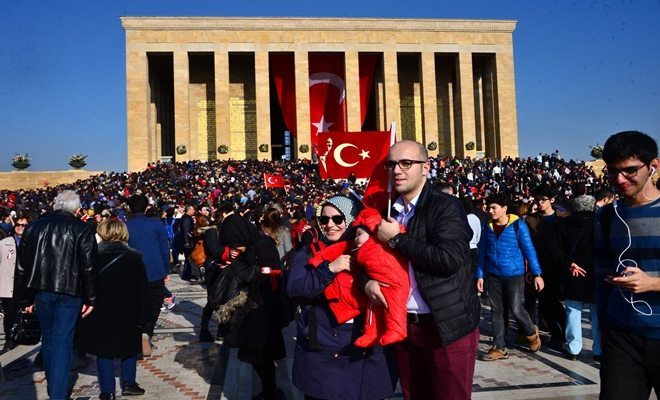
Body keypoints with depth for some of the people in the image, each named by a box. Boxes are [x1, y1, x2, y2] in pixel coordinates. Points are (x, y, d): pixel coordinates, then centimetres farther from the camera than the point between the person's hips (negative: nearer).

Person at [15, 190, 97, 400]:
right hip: (69, 290, -4)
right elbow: (88, 267, -10)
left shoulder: (34, 226, 7)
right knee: (62, 341, 1)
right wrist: (90, 298, -3)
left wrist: (25, 298, 16)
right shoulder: (82, 229, -6)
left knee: (48, 338, 19)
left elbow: (22, 266, 10)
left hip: (41, 289, 4)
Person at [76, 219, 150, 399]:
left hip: (100, 314, 0)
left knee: (104, 350, 10)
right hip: (128, 314, 0)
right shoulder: (134, 257, -4)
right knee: (130, 346, 18)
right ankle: (128, 383, 17)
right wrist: (143, 316, 0)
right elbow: (143, 290, -4)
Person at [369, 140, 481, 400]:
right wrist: (368, 280, -7)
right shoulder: (388, 210, 9)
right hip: (404, 324, 6)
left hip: (447, 326, -6)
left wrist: (396, 239, -18)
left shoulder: (446, 206, -12)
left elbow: (449, 259, -25)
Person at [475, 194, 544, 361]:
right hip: (493, 275, 4)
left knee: (515, 309, -1)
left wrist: (537, 274, -11)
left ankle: (532, 333, 30)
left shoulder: (518, 224, -9)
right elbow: (482, 252, 7)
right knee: (496, 310, 7)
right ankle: (499, 348, 16)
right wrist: (480, 275, 4)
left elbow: (528, 249, -9)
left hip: (514, 274, -4)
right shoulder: (487, 226, 2)